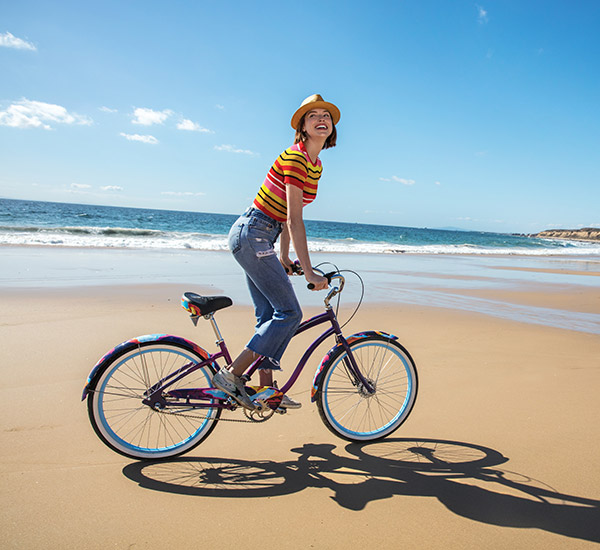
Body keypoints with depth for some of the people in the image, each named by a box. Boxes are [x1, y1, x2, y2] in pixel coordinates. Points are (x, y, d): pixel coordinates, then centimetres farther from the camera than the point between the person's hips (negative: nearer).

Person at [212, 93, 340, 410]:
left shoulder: (316, 165, 13)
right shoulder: (294, 157, -16)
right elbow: (295, 220, -22)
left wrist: (283, 257, 13)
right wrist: (309, 272, -23)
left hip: (258, 238, 10)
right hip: (252, 233, -10)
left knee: (269, 316, 10)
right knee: (290, 313, -10)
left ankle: (267, 389, 19)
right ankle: (230, 375, -4)